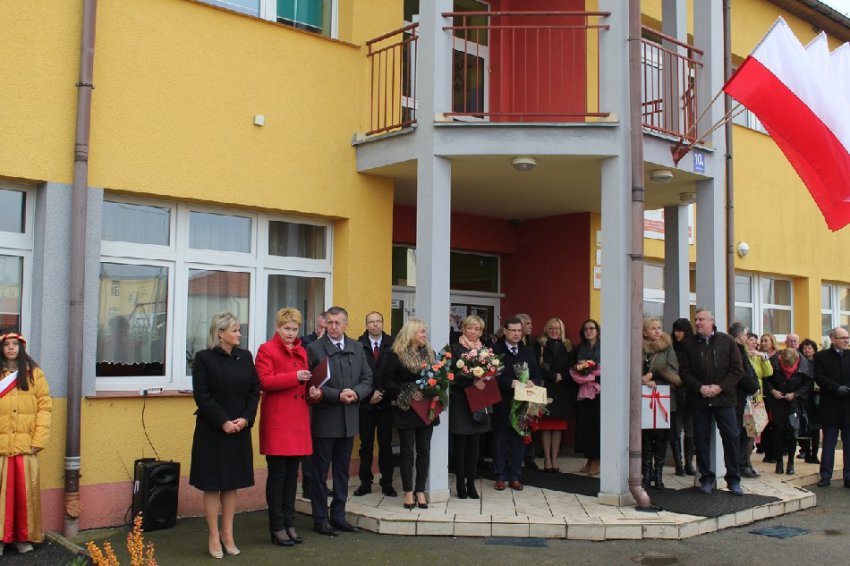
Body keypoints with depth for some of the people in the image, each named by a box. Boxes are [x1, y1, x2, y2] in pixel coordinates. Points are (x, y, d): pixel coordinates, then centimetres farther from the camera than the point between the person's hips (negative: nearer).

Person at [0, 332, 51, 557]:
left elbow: (45, 406, 1)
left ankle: (24, 537, 13)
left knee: (25, 491, 4)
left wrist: (39, 440, -7)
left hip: (26, 444, 0)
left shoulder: (34, 373, 5)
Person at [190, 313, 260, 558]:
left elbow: (255, 390, 6)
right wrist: (223, 422, -16)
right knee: (212, 484, 3)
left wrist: (245, 419, -7)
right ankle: (214, 537, 13)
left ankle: (228, 535, 19)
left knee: (232, 484, 10)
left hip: (239, 429, 4)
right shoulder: (204, 358, -7)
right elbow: (202, 396, -11)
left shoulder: (245, 356, 6)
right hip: (212, 430, -4)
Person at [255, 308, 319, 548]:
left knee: (292, 474, 11)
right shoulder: (266, 350, -3)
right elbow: (264, 381, -13)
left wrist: (312, 389, 4)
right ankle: (277, 527, 8)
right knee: (277, 474, 0)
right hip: (277, 419, -6)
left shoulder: (301, 351, 17)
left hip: (299, 419, 6)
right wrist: (295, 377, -20)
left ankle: (289, 524, 19)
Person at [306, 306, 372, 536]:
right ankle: (320, 519, 15)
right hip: (324, 419, -5)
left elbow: (367, 378, 8)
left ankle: (338, 516, 24)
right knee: (320, 471, 5)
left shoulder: (357, 348, 8)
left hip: (349, 419, 5)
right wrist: (338, 395, -20)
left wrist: (356, 393, -11)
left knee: (342, 471, 13)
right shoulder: (314, 349, -7)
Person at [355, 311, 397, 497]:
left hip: (386, 402, 0)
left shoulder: (391, 345, -1)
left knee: (386, 443, 6)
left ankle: (387, 483, 14)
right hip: (365, 402, 0)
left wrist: (382, 393, -10)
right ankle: (365, 482, 16)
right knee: (366, 444, 8)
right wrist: (369, 394, -10)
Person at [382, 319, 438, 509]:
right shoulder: (396, 355, -6)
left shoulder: (429, 353, 10)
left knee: (424, 449, 6)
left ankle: (420, 491, 14)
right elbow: (386, 379, -9)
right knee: (407, 450, 3)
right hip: (407, 409, -4)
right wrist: (405, 395, -14)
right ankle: (408, 492, 12)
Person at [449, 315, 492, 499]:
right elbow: (453, 375, -12)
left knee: (475, 445, 8)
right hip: (460, 402, -4)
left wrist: (484, 379, -10)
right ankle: (461, 484, 10)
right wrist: (472, 381, -23)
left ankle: (471, 484, 16)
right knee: (460, 444, 1)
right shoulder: (455, 349, -4)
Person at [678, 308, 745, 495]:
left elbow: (737, 369, -1)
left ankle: (733, 480, 10)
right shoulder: (690, 344, 6)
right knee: (701, 439, 3)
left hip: (724, 398, -1)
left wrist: (720, 387, -11)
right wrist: (700, 387, -11)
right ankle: (706, 478, 15)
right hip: (700, 400, 1)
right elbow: (684, 371, 3)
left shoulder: (727, 341, 2)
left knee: (731, 437, -1)